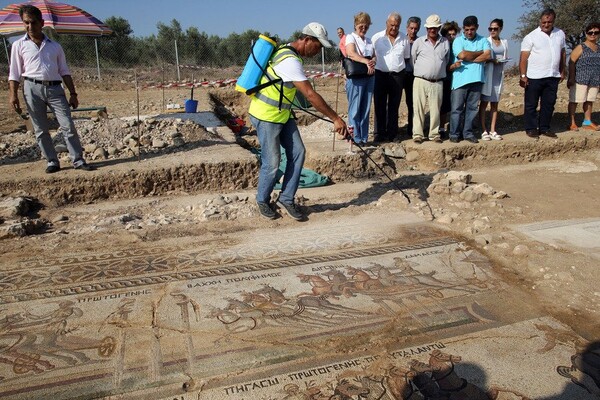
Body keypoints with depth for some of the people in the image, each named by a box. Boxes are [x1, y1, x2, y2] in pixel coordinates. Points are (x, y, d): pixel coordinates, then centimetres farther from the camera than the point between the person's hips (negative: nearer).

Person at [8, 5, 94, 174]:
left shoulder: (55, 46, 13)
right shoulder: (19, 45, 8)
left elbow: (64, 71, 13)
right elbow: (14, 73, 5)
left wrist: (73, 93, 5)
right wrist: (13, 94, -5)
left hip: (55, 88, 1)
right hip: (32, 88, -1)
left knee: (68, 125, -7)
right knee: (40, 130, 2)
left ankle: (78, 160, -3)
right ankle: (52, 161, 10)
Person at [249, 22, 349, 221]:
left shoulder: (288, 51, 8)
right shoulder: (290, 61, -25)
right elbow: (311, 95, -30)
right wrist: (336, 119, -28)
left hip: (283, 114, 9)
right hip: (266, 116, -9)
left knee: (297, 153, 2)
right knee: (272, 163, -3)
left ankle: (286, 199, 13)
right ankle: (262, 201, 20)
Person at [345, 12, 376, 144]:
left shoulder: (369, 40, 19)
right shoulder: (350, 37, 0)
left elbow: (374, 56, 13)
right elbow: (351, 54, -18)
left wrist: (373, 62, -11)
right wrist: (366, 62, -28)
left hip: (369, 77, 6)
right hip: (355, 78, -6)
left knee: (366, 109, 8)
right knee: (355, 109, -4)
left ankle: (364, 137, 14)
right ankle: (355, 138, 1)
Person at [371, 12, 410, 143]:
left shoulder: (404, 39, 7)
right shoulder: (377, 38, 2)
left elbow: (407, 57, 14)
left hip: (397, 75, 2)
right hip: (380, 74, -2)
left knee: (394, 106, 6)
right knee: (380, 106, 0)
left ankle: (391, 134, 13)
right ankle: (379, 134, 6)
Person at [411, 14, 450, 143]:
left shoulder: (445, 42, 9)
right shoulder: (419, 42, 3)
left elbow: (447, 60, 18)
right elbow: (412, 60, 10)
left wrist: (439, 71, 16)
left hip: (437, 82, 2)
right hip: (421, 81, -2)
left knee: (435, 110, 5)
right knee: (418, 109, -2)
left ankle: (434, 134, 13)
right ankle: (417, 134, 4)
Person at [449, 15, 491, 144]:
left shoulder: (483, 40, 12)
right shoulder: (458, 40, 4)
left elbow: (487, 56, -4)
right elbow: (462, 55, -13)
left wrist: (469, 58, -10)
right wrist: (479, 53, -1)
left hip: (476, 79, 3)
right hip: (460, 79, -3)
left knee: (473, 108, 7)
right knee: (457, 108, -2)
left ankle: (468, 133, 16)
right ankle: (454, 134, 6)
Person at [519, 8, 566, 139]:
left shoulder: (560, 34, 10)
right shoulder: (531, 37, -5)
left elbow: (563, 54, 18)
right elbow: (524, 58, -9)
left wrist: (562, 71, 15)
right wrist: (523, 76, -16)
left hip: (553, 77, 5)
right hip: (534, 77, -5)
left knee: (549, 104, 10)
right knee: (531, 105, 2)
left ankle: (544, 128, 19)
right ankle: (531, 128, 12)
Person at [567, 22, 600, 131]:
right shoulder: (580, 48, -4)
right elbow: (571, 62, -9)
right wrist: (571, 78, -17)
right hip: (580, 79, -6)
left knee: (589, 101, 11)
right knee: (574, 100, -4)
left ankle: (587, 122, 20)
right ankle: (572, 122, 3)